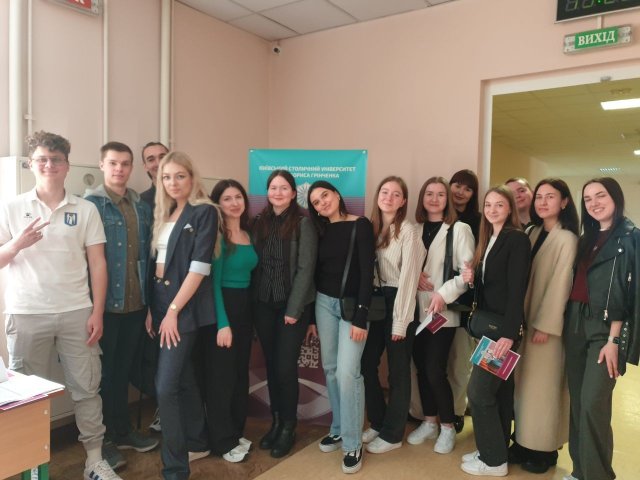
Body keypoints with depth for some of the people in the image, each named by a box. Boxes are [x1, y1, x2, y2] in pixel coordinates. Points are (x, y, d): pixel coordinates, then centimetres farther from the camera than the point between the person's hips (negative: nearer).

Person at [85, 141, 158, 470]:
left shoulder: (142, 207, 10)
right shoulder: (90, 203, -7)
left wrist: (148, 297, 8)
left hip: (136, 303, 5)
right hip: (105, 303, -5)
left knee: (124, 369, 18)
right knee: (103, 372, 9)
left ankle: (122, 431, 34)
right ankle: (101, 439, 25)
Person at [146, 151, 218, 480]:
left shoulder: (204, 212, -8)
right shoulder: (164, 213, 13)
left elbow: (200, 267, -15)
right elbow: (156, 261, 12)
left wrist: (173, 310, -16)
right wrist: (150, 308, 5)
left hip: (185, 307, -7)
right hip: (159, 302, 7)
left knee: (165, 386, -9)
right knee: (183, 377, 17)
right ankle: (197, 440, 34)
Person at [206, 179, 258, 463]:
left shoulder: (250, 236, 9)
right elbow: (213, 281, -15)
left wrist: (251, 311, 4)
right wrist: (222, 323, -19)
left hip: (246, 307, 7)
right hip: (221, 307, -7)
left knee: (241, 372, 14)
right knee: (221, 374, 2)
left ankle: (236, 432, 30)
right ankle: (222, 441, 17)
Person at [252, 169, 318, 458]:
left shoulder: (303, 223, -6)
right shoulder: (259, 223, 8)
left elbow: (305, 268, -10)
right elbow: (254, 264, 8)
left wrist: (293, 309, -13)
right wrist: (253, 301, 0)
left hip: (292, 305, -4)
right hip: (263, 304, 4)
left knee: (285, 367, -1)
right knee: (271, 365, 11)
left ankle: (289, 427, 18)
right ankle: (276, 421, 27)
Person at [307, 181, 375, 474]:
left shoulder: (361, 225, -7)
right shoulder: (320, 230, 9)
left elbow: (367, 272, -12)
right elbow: (316, 272, 10)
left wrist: (361, 316, -16)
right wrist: (310, 315, 10)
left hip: (352, 305, -5)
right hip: (324, 303, 5)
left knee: (347, 372, -11)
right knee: (330, 369, 10)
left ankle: (353, 444, 3)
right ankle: (338, 430, 26)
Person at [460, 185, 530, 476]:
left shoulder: (517, 239, -12)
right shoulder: (488, 239, 13)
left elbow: (516, 289, -20)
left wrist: (509, 334, -25)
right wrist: (472, 278, -5)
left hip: (503, 327, -8)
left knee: (479, 390, -4)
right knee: (498, 389, 15)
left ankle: (494, 460, 11)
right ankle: (494, 451, 26)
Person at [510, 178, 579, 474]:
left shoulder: (567, 239, -10)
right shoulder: (532, 233, 9)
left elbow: (560, 284, -14)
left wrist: (546, 325, -15)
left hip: (547, 321, -6)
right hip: (525, 318, 6)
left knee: (542, 384, 2)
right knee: (522, 381, 11)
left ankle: (544, 448, 17)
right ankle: (524, 442, 23)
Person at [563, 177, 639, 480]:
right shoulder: (586, 239, 15)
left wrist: (614, 340, -16)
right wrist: (567, 326, 5)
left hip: (605, 329, -6)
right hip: (576, 325, 6)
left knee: (593, 403, -9)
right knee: (577, 401, 9)